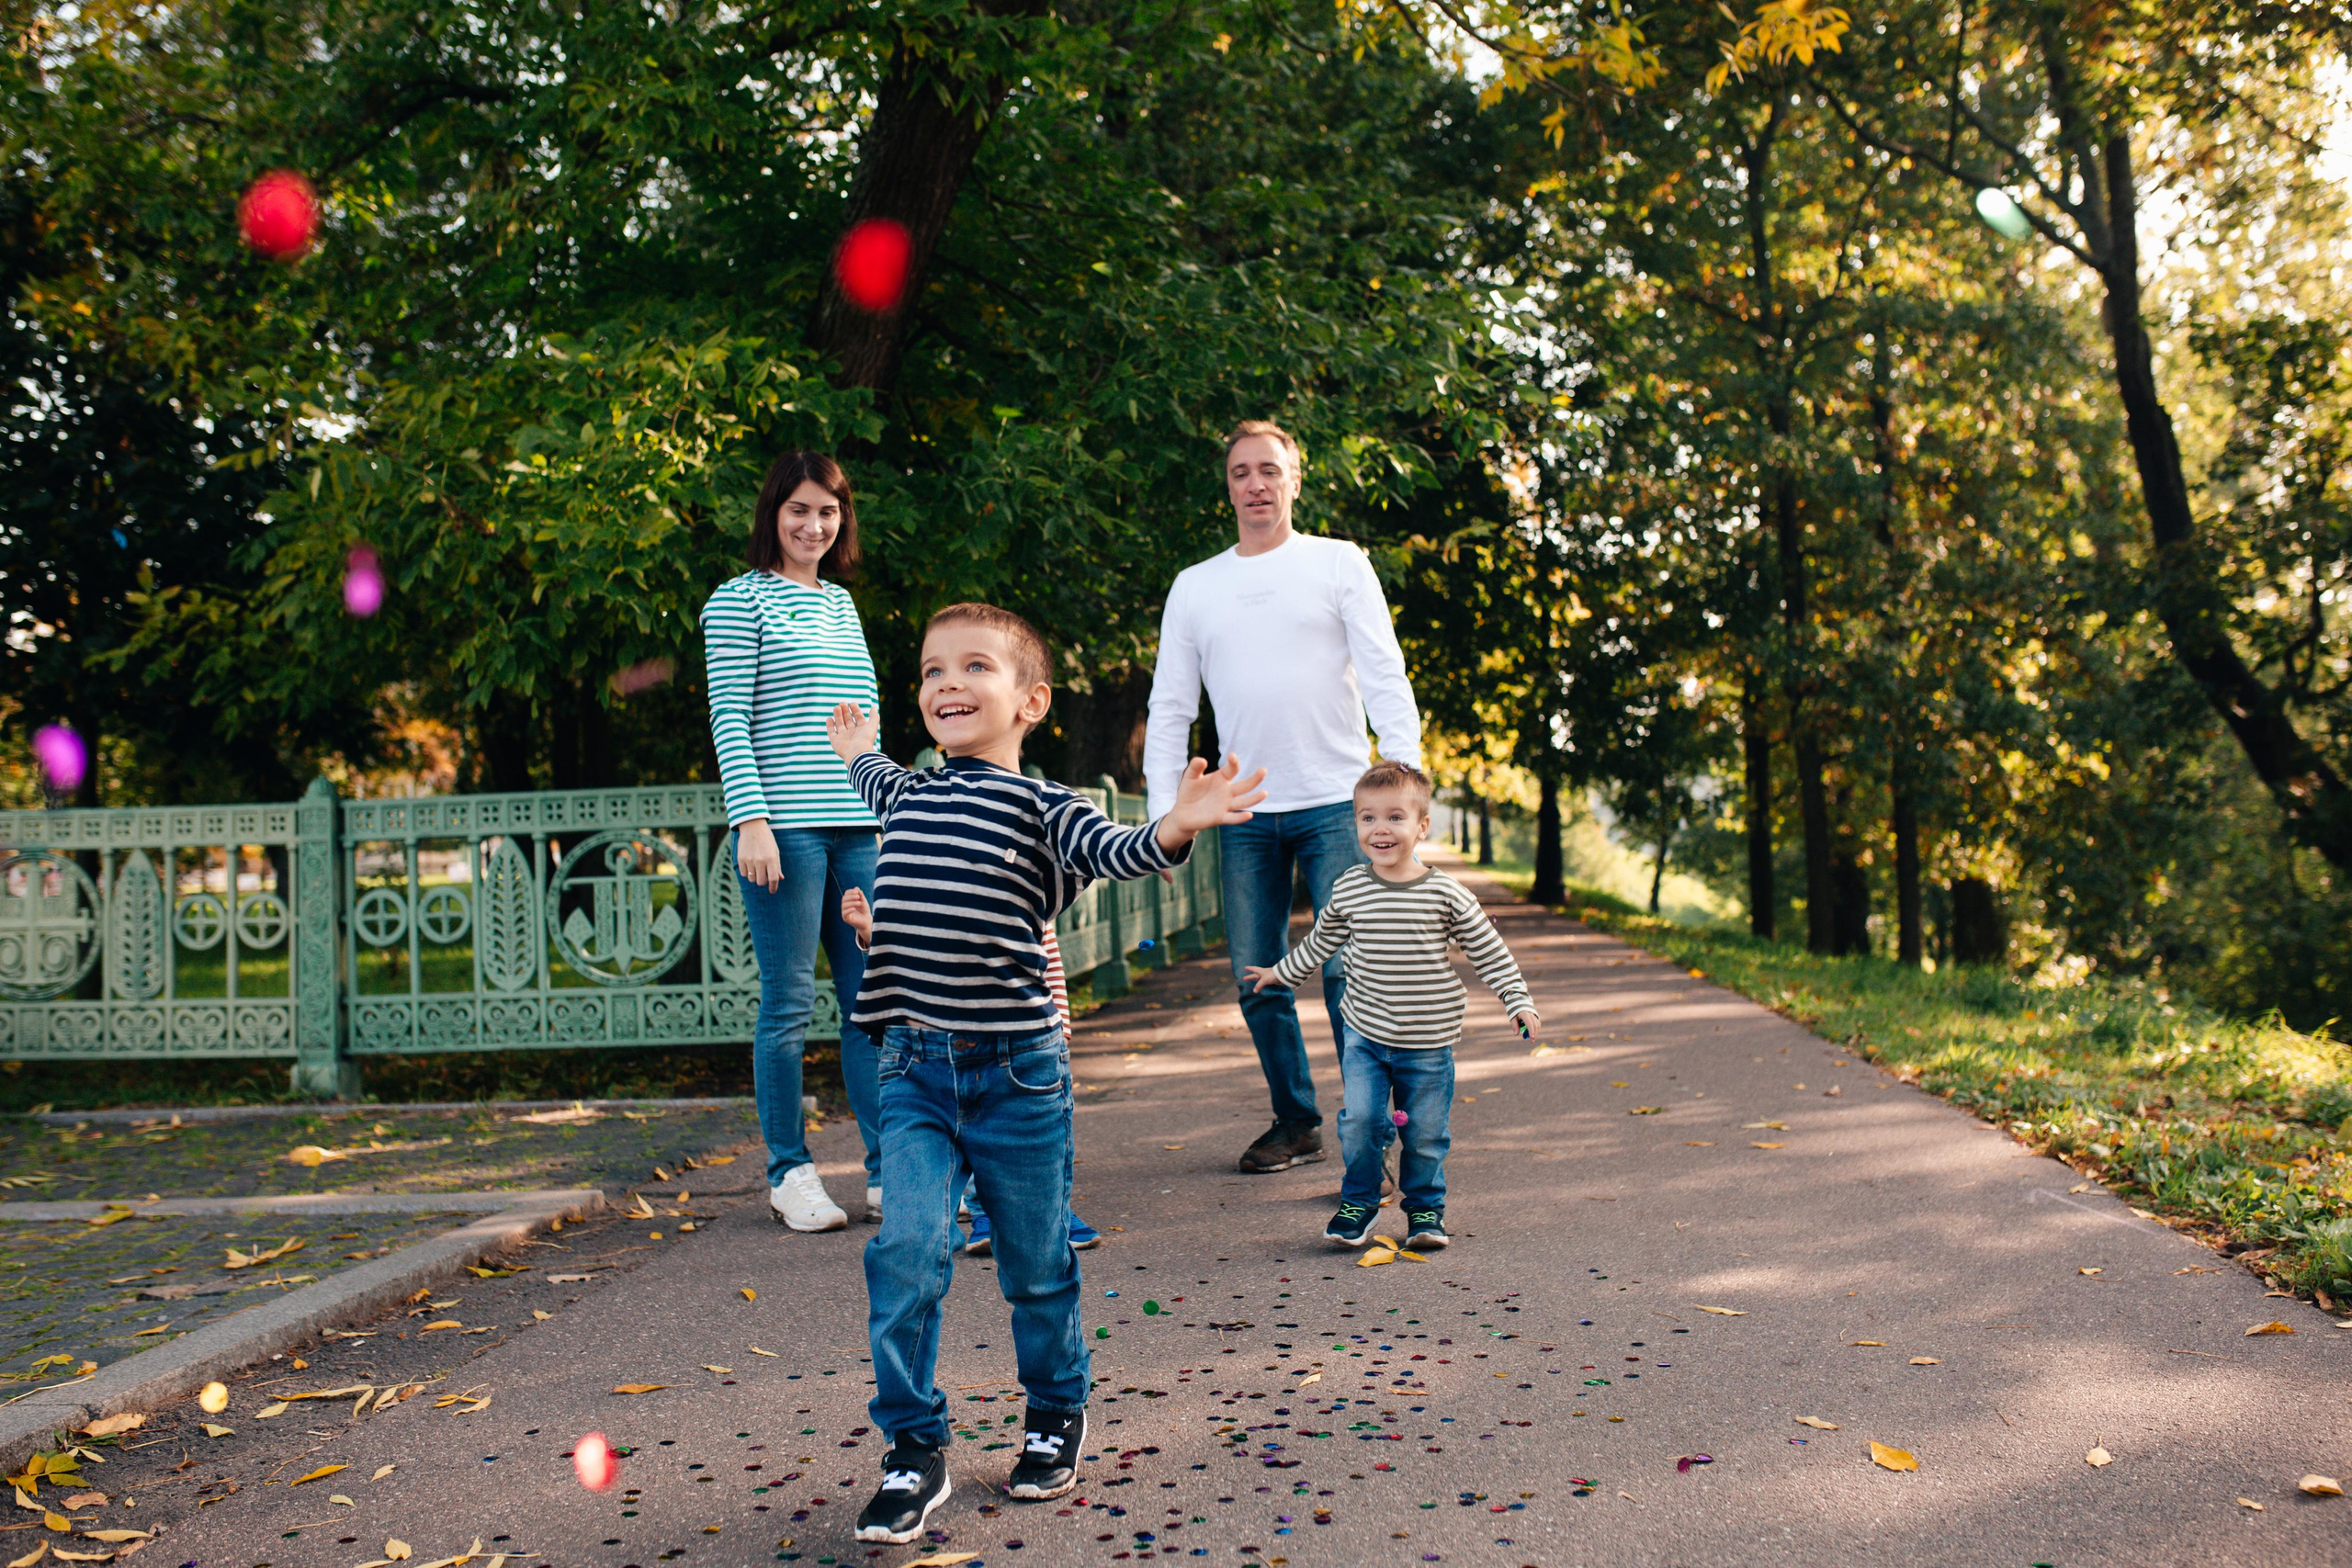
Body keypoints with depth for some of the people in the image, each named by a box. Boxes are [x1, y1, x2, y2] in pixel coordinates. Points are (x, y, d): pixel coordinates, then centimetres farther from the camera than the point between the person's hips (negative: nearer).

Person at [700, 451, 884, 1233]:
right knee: (789, 1003, -1)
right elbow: (730, 719, -6)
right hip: (784, 828, -6)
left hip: (859, 830, 6)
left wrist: (892, 816, 18)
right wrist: (750, 821, -15)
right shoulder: (740, 599, 0)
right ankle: (789, 1172, 10)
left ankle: (886, 1169, 11)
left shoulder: (842, 603, 19)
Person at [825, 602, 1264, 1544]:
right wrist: (858, 752, 52)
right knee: (907, 1252, -10)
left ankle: (1056, 1415, 34)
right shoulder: (909, 796, 10)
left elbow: (1113, 851, -26)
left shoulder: (1041, 809, -6)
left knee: (1036, 1264, 11)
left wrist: (1174, 829, -45)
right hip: (915, 1073, 3)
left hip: (1017, 1075, -3)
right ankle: (915, 1450, 3)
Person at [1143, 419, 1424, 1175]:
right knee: (1257, 979, 5)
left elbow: (1385, 679, -1)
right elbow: (1170, 708, 13)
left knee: (1347, 971, -7)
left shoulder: (1339, 563, 5)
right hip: (1245, 814, 3)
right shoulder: (1194, 586, 13)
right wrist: (1163, 809, 3)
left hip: (1335, 804, -3)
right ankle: (1296, 1121, 20)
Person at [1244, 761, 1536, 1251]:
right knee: (1360, 1119, -9)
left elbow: (1488, 949, 1)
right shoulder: (1349, 889, -1)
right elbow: (1320, 942, 17)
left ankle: (1425, 1207, 27)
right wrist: (1282, 973, 27)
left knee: (1426, 1132, 5)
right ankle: (1357, 1201, 14)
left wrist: (1518, 1000, -3)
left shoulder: (1445, 893, -8)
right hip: (1365, 1033, 1)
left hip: (1428, 1041, -1)